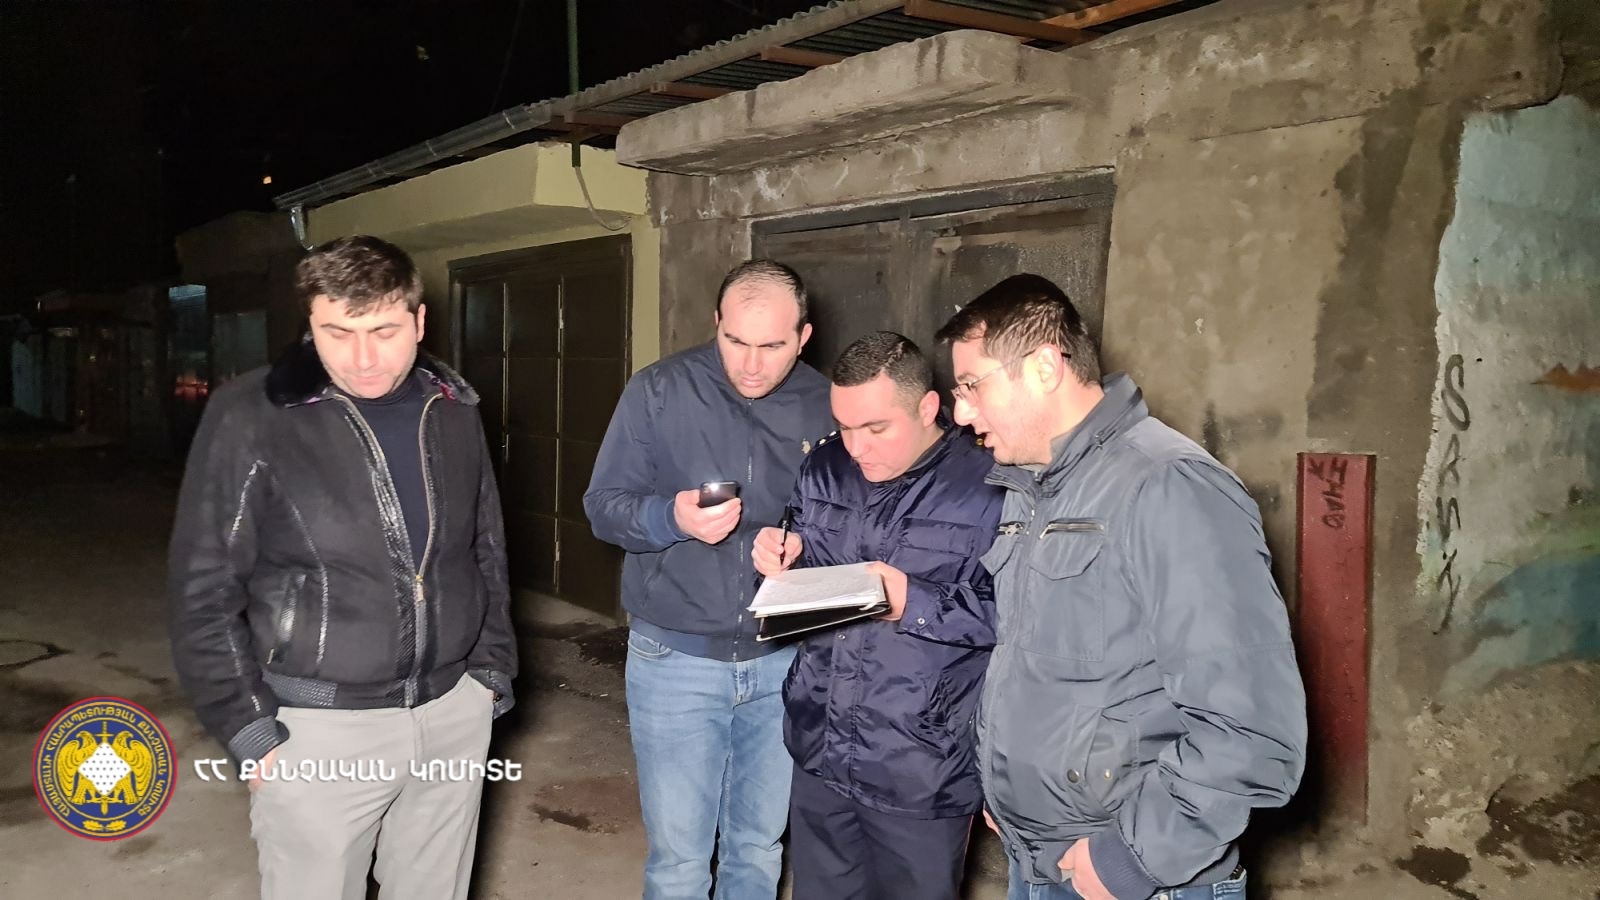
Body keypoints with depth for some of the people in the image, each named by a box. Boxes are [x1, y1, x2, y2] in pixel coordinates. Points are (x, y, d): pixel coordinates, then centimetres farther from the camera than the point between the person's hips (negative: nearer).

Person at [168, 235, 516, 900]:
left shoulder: (454, 410, 3)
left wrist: (492, 664, 10)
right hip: (319, 725, -4)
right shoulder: (252, 416, -10)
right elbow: (203, 589, -7)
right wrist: (248, 729, -9)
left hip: (453, 710, 4)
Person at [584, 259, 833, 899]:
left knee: (760, 848, 18)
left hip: (784, 661, 2)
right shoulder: (659, 392, -7)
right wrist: (671, 517, -25)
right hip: (676, 660, -2)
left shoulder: (824, 407, -1)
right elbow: (603, 505, -5)